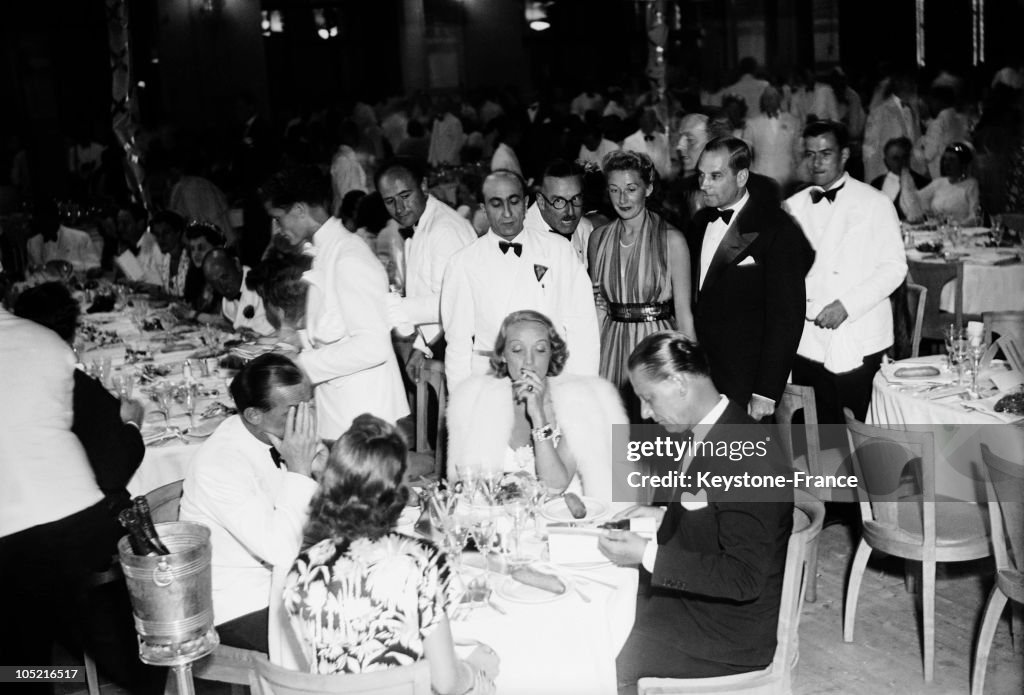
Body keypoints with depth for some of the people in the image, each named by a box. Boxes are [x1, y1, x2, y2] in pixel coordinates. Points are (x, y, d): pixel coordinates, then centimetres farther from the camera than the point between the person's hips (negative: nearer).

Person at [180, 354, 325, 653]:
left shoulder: (282, 438, -3)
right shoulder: (220, 465, -24)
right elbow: (280, 551, -28)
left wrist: (318, 470, -12)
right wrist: (299, 471, -26)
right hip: (239, 608, -7)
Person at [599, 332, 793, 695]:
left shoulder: (748, 459, -27)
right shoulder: (710, 433, 1)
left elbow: (743, 578, -27)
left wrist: (648, 554, -26)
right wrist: (664, 515, 5)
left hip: (731, 631, -9)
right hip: (690, 592, 9)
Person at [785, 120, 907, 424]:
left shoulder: (874, 203, -1)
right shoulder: (794, 206, 11)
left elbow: (894, 266, -6)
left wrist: (846, 306, -16)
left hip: (857, 343, -3)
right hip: (808, 340, 4)